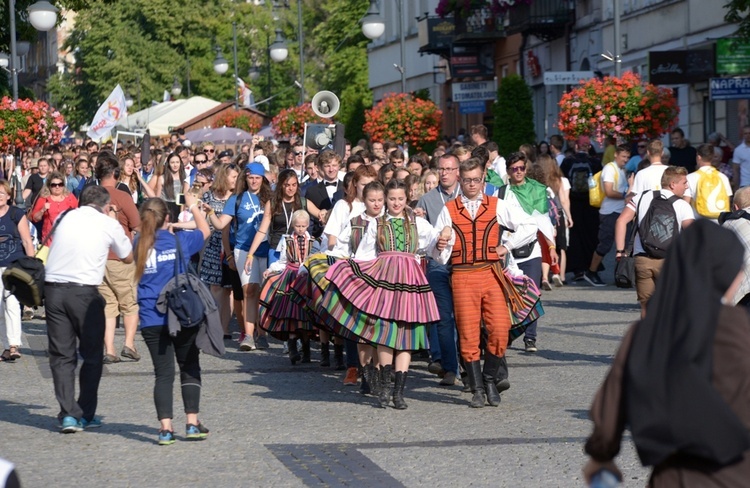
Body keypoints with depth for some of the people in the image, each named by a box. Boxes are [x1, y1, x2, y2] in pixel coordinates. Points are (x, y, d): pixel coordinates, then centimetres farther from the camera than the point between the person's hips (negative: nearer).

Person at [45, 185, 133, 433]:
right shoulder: (108, 224, 4)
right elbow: (128, 257, 17)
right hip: (84, 291, -3)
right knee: (92, 355, 12)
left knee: (61, 355, 7)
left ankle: (68, 414, -1)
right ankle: (86, 415, 14)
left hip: (53, 288, 3)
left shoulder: (67, 217, 13)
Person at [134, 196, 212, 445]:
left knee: (163, 374, 2)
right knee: (190, 369, 13)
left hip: (152, 321, 1)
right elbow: (205, 231, 17)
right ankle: (192, 423, 10)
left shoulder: (139, 245, 1)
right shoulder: (180, 241, -2)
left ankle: (165, 428, -7)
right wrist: (193, 206, 31)